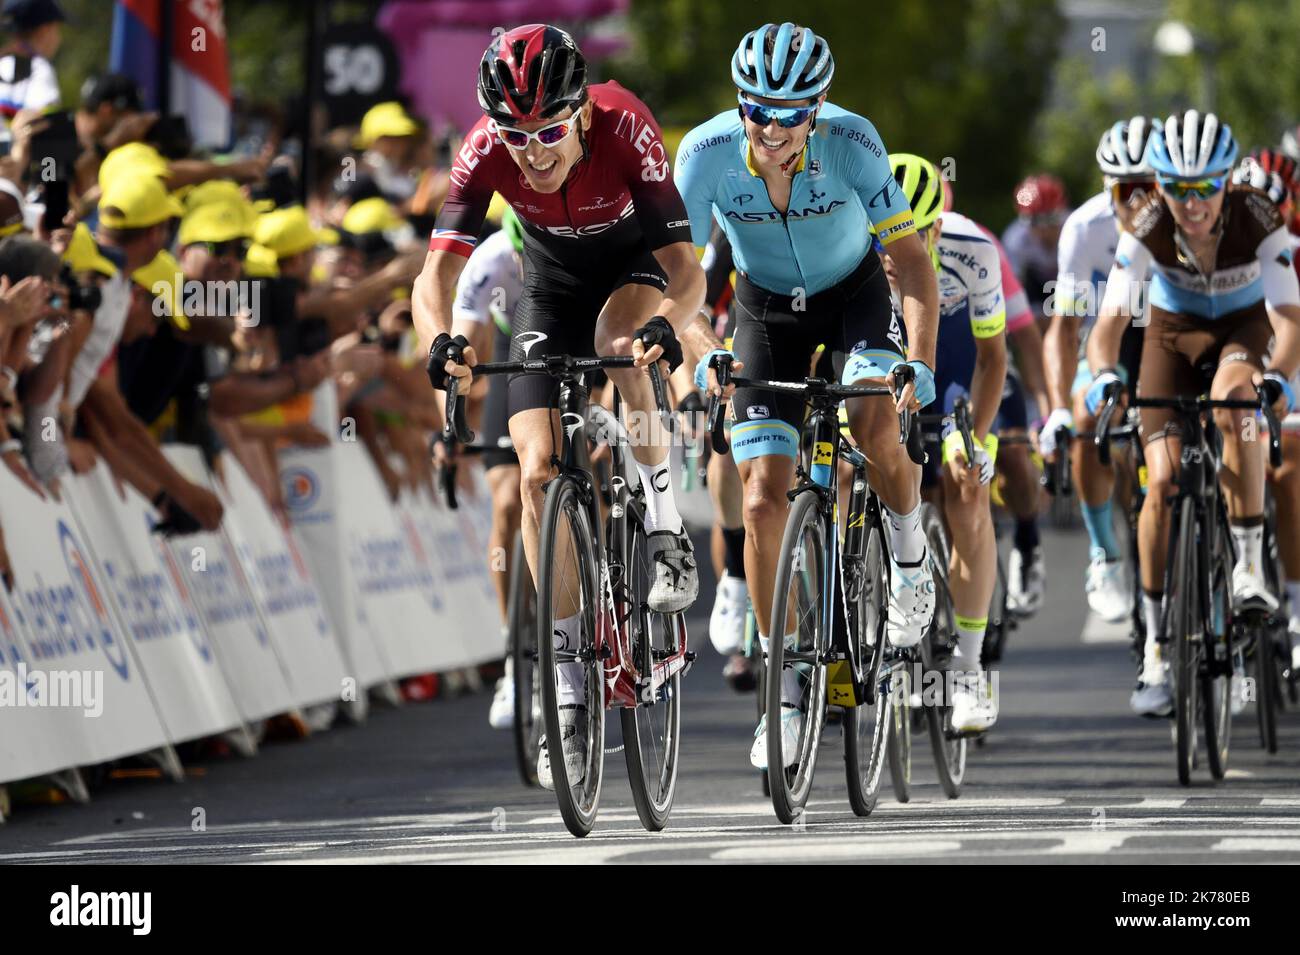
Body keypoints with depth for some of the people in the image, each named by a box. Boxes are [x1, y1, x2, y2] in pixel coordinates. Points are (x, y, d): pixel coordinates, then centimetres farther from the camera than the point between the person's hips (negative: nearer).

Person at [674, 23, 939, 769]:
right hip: (767, 309, 2)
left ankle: (909, 548, 2)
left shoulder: (851, 143, -28)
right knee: (764, 497, -9)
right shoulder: (707, 154, -25)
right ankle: (785, 684, 3)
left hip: (855, 294, -2)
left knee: (875, 427, -31)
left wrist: (921, 361, -38)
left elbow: (913, 260, -25)